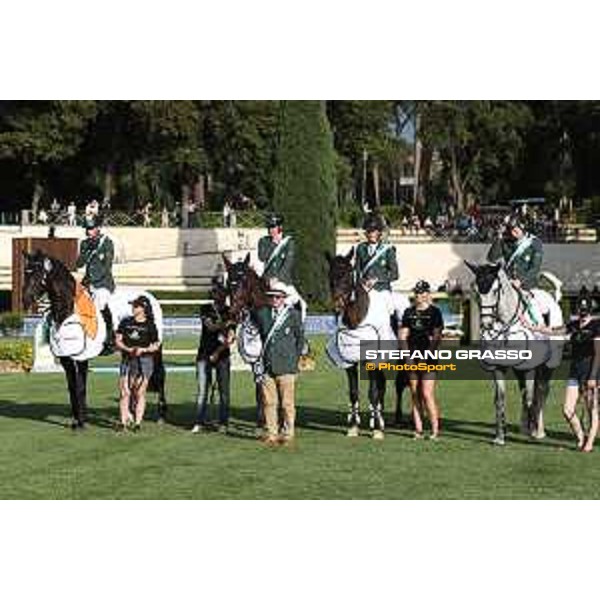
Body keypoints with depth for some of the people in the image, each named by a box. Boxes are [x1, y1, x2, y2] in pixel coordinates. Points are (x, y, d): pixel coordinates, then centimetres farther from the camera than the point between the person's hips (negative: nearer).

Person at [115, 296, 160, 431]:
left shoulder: (150, 326, 2)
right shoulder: (125, 322, 9)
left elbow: (155, 345, 4)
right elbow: (118, 341, 8)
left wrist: (143, 349, -14)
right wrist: (128, 349, -11)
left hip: (144, 360, -2)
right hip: (127, 360, 2)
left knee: (140, 393, -1)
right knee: (124, 392, -4)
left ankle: (138, 422, 5)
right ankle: (123, 422, -1)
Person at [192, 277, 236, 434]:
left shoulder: (230, 312, 6)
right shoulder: (206, 309, 8)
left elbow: (231, 337, -1)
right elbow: (210, 326, -10)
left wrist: (218, 352, -11)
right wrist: (227, 323, -23)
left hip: (223, 356, 0)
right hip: (204, 355, 0)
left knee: (224, 391, -3)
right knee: (202, 390, -2)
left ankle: (223, 424, 2)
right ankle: (199, 423, 1)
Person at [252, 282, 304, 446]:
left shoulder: (293, 314, 0)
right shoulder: (262, 313, 7)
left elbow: (300, 339, 7)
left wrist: (295, 358, 3)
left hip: (286, 366, -3)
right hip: (267, 365, 3)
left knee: (287, 403, 1)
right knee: (269, 402, 5)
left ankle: (287, 434, 10)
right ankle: (272, 434, 12)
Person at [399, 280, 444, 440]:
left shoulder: (434, 312, -1)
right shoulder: (409, 312, 13)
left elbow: (437, 337, -6)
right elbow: (403, 335, 11)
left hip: (428, 358, -5)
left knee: (427, 394, -12)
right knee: (415, 395, 6)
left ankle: (435, 429, -6)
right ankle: (418, 430, 11)